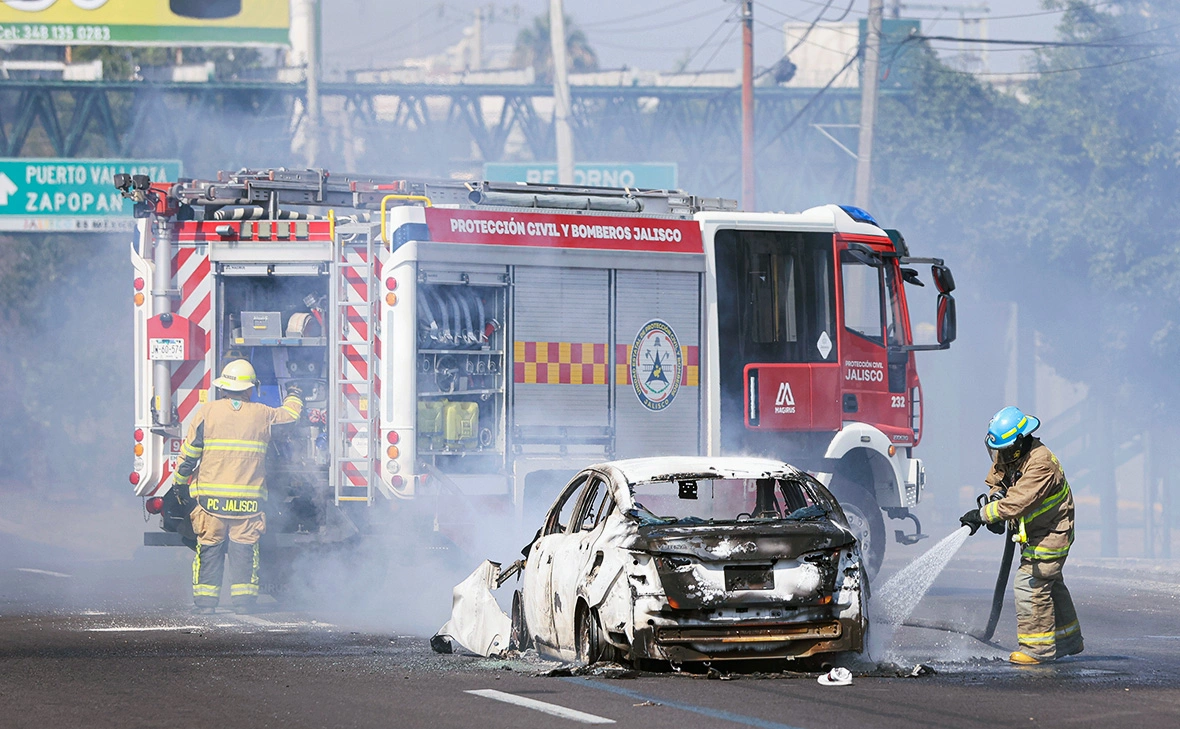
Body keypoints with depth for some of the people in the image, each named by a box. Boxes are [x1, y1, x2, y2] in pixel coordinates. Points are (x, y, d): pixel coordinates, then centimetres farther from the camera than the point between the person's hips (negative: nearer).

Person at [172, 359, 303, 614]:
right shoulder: (262, 415, 3)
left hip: (211, 495, 0)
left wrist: (179, 480, 15)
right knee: (244, 548, 5)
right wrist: (294, 396, 46)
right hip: (249, 498, 0)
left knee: (209, 548, 6)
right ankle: (243, 599, 1)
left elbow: (189, 451, 1)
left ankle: (205, 600, 5)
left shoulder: (208, 411, -1)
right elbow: (290, 414, 24)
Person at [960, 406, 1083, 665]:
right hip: (1031, 532, 10)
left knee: (1030, 584, -15)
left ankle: (1038, 647, -8)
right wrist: (994, 499, -9)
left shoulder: (1040, 464, -31)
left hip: (1050, 534, -10)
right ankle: (1068, 640, 34)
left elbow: (1018, 502, -37)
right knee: (1049, 584, 20)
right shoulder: (1007, 455, -3)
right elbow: (995, 480, 12)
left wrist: (983, 514, -34)